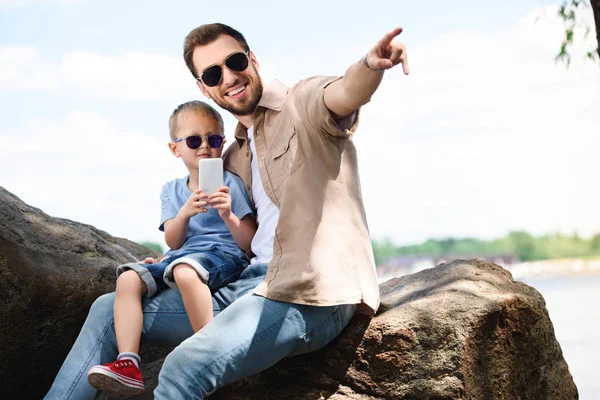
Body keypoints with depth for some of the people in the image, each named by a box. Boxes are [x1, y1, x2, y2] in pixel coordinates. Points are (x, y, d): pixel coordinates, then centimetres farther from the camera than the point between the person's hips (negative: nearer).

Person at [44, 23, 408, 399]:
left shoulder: (303, 104, -2)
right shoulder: (234, 157, 21)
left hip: (308, 294, -9)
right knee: (110, 309, 10)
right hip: (246, 284, 9)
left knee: (185, 365, -30)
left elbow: (344, 93, -27)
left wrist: (371, 65, -51)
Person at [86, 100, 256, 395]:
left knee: (184, 271, -38)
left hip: (223, 256, -5)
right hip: (178, 258, 6)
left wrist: (228, 215, -20)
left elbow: (249, 244, -2)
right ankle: (128, 363, -28)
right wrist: (185, 213, -16)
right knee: (128, 279, -17)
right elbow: (172, 242, 3)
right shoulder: (171, 190, 15)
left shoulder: (230, 183, 3)